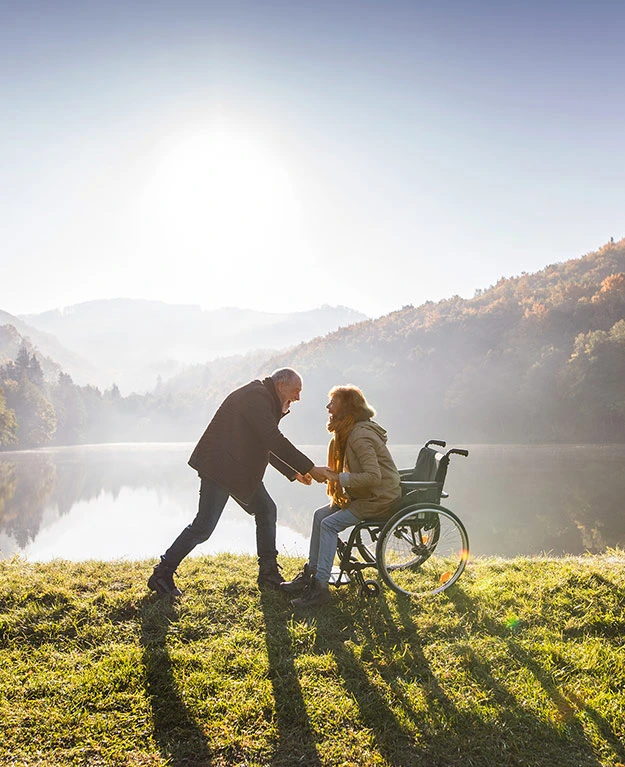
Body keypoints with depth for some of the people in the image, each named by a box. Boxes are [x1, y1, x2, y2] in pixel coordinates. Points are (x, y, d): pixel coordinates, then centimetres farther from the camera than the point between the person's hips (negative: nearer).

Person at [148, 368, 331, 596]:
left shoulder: (265, 400, 15)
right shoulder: (255, 397, -18)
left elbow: (268, 446, 23)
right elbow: (275, 441, -25)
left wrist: (294, 473, 17)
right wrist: (310, 468, -21)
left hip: (241, 470, 11)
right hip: (219, 467, -11)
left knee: (266, 510, 8)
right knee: (204, 526, -8)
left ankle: (268, 574, 15)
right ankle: (162, 574, 5)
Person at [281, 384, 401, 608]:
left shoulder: (360, 436, -22)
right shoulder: (349, 432, 11)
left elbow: (373, 476, -29)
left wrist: (339, 478, -25)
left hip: (380, 498, -10)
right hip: (365, 495, 10)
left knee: (329, 524, -19)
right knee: (320, 515, 4)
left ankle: (320, 586, -14)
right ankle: (310, 574, 10)